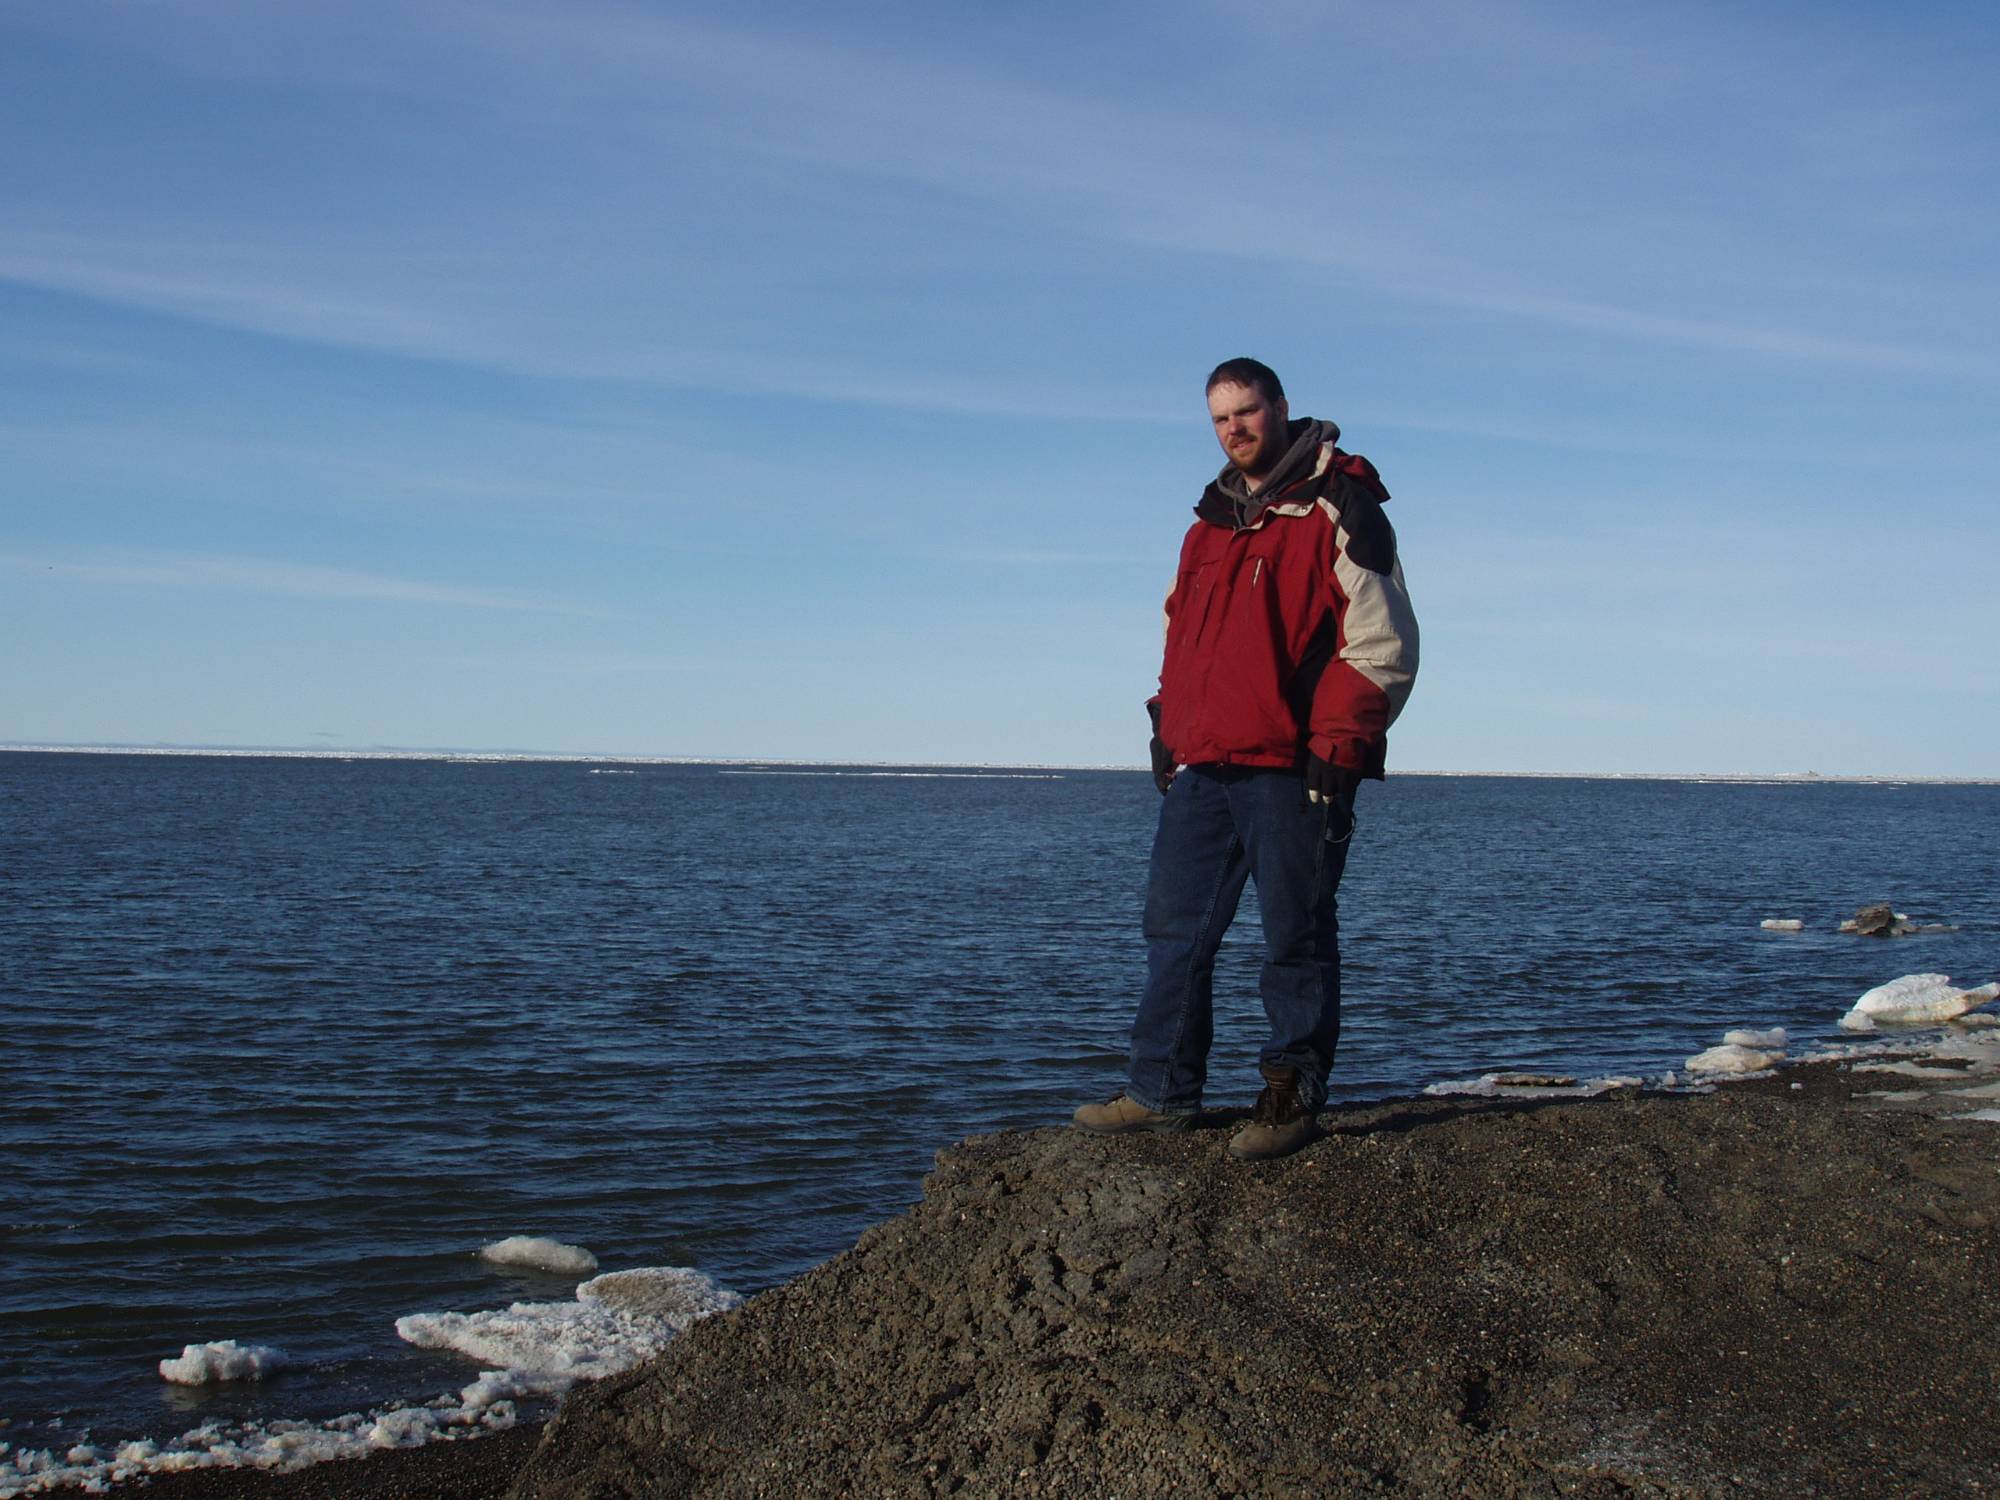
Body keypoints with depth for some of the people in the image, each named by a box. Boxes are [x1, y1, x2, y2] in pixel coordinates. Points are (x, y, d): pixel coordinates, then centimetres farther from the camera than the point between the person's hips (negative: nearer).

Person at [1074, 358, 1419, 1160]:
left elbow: (1383, 643, -8)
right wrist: (1167, 730, 17)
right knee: (1176, 929, 8)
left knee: (1295, 939, 1)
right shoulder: (1211, 522, 19)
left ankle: (1292, 1095, 11)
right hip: (1202, 768, 7)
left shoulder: (1336, 510, -3)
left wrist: (1337, 747, -13)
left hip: (1290, 770, -7)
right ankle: (1161, 1091, 16)